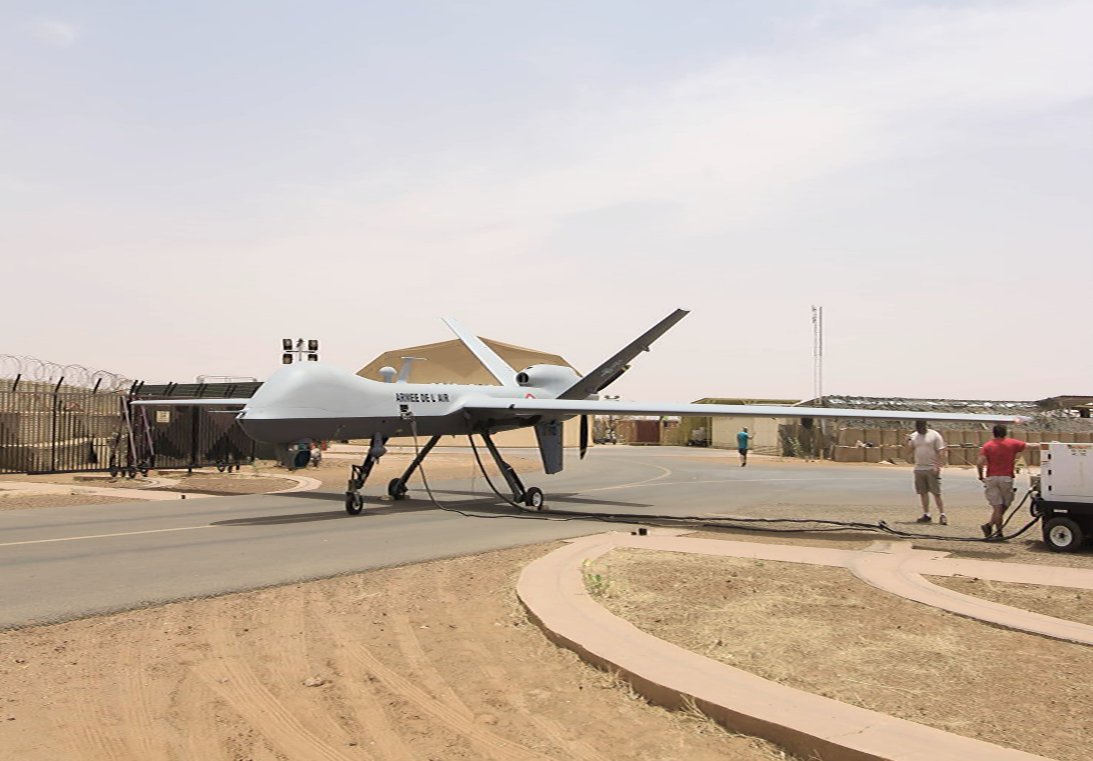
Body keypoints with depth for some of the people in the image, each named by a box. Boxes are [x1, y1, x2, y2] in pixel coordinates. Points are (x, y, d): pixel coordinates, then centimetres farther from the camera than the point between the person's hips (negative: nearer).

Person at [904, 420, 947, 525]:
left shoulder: (934, 435, -4)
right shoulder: (913, 436, 10)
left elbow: (941, 452, -8)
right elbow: (909, 452, 11)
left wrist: (938, 466, -16)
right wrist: (908, 442, -6)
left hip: (932, 469, -5)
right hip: (919, 469, 5)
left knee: (936, 493, -5)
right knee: (923, 493, 8)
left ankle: (942, 515, -2)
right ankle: (926, 515, 16)